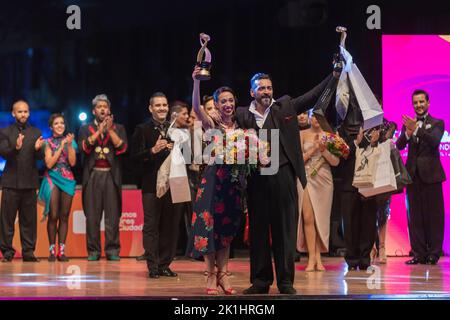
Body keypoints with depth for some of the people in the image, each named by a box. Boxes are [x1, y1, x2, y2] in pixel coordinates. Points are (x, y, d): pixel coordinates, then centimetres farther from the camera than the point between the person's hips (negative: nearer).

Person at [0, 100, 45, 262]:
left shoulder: (36, 133, 12)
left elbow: (40, 157, 5)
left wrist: (37, 149, -17)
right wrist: (15, 147, -26)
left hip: (29, 182, 2)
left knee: (29, 220, 3)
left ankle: (28, 252, 7)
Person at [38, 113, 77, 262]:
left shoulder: (70, 141, 9)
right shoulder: (48, 142, 4)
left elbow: (72, 162, 0)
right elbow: (49, 164, -6)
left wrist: (69, 145, -9)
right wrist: (61, 147, -8)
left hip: (67, 180, 2)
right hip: (52, 179, -2)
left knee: (64, 216, 2)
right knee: (53, 216, -7)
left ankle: (62, 251, 5)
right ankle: (52, 250, -3)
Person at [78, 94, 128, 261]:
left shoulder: (118, 128, 14)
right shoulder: (86, 129, 14)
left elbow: (122, 148, -1)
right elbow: (85, 147, -3)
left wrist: (110, 130, -7)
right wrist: (99, 130, -8)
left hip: (111, 175, 0)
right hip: (93, 175, 0)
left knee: (113, 215, -4)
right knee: (92, 215, -2)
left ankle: (112, 250, -2)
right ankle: (93, 251, 3)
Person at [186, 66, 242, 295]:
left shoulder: (239, 127, 10)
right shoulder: (211, 124, -1)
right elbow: (196, 107, -20)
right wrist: (196, 82, -31)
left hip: (233, 181, 4)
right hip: (213, 178, -4)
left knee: (227, 227, 6)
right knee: (210, 225, -5)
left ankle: (222, 275, 11)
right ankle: (211, 276, 2)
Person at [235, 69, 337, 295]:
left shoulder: (285, 107, 7)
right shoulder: (242, 115, 6)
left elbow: (313, 96, 4)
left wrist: (334, 75, -4)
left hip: (283, 176, -1)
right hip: (256, 179, 1)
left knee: (285, 228, 2)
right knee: (258, 229, 6)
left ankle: (286, 281, 7)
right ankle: (260, 281, 15)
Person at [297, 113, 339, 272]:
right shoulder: (303, 134, 5)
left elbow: (336, 162, 3)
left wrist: (324, 150, -12)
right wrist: (314, 148, -9)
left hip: (324, 179, 1)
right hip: (307, 177, -1)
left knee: (321, 218, 0)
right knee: (308, 217, -9)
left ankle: (318, 258, 4)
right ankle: (311, 258, -7)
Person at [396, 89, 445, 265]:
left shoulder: (437, 123, 4)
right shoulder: (408, 124, 15)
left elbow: (435, 141, -15)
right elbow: (399, 146, 2)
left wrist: (416, 129, -26)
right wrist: (407, 134, -18)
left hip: (430, 174, -4)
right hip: (413, 174, 4)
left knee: (433, 215, -3)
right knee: (415, 216, 2)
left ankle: (433, 253, 1)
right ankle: (419, 253, 5)